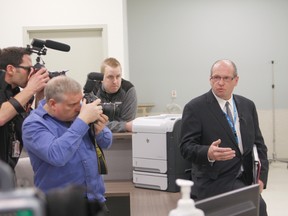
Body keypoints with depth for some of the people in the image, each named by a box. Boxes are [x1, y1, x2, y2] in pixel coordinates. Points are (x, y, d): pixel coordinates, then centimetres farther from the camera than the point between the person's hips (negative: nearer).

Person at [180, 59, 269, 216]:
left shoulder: (248, 106, 12)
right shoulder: (195, 108, -4)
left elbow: (258, 143, 13)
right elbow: (186, 147, -9)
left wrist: (260, 177, -2)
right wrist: (208, 153, -30)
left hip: (246, 178, 6)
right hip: (215, 181, -6)